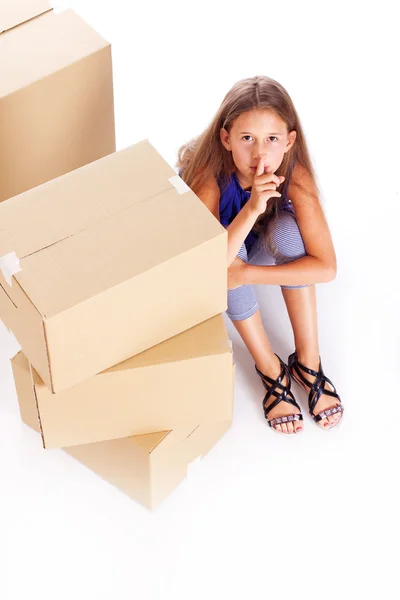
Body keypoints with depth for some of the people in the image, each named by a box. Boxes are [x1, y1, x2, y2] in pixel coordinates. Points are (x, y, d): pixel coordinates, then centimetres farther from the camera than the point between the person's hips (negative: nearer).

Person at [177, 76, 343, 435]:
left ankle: (308, 362, -17)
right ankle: (270, 370, -15)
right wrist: (252, 208, -56)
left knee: (286, 228, -31)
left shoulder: (294, 175, -30)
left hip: (261, 250, 2)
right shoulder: (209, 175, -36)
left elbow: (326, 267, -31)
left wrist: (246, 274, -38)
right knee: (228, 256, -35)